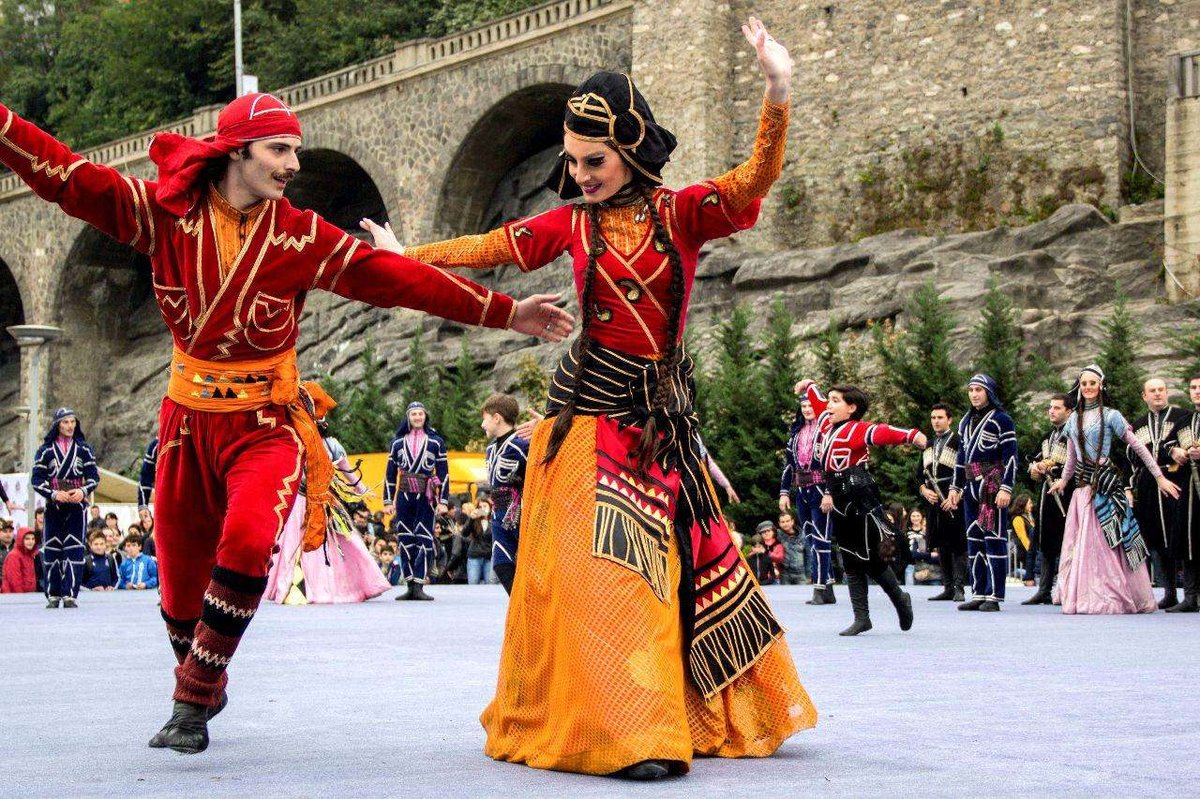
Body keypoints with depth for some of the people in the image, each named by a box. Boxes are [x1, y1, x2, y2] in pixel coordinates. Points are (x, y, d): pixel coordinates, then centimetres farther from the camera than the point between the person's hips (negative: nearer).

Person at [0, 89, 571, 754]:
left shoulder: (301, 236, -5)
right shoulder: (168, 210, -5)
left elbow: (395, 276, -6)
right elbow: (64, 175, -8)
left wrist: (504, 312, -8)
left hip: (263, 424, -1)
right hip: (187, 421, 2)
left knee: (247, 542, -28)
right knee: (180, 582, 9)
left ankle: (194, 699, -11)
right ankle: (200, 687, 40)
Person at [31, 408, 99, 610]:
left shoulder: (83, 449, 8)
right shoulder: (45, 450, 4)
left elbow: (94, 476, 7)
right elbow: (37, 480, 0)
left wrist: (83, 491, -13)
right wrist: (54, 494, -15)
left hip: (77, 505, 0)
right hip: (53, 507, 0)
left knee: (74, 550, -6)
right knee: (51, 550, -1)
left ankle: (70, 594, -7)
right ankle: (53, 595, 5)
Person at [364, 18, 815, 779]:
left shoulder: (683, 213, -1)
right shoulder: (572, 224, 2)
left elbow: (755, 180, -16)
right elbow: (488, 248, 14)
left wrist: (778, 95, -31)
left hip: (663, 415, 1)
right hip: (592, 410, -1)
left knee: (684, 561, 8)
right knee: (598, 566, -11)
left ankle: (708, 714, 26)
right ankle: (623, 730, -11)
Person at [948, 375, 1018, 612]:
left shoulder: (1001, 420, -5)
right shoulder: (966, 421, 18)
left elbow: (1011, 456, -10)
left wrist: (1006, 488, -17)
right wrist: (956, 487, 17)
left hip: (993, 485, -8)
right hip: (971, 486, 8)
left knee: (995, 539, -7)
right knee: (974, 540, 8)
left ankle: (994, 597, -8)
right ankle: (978, 594, 13)